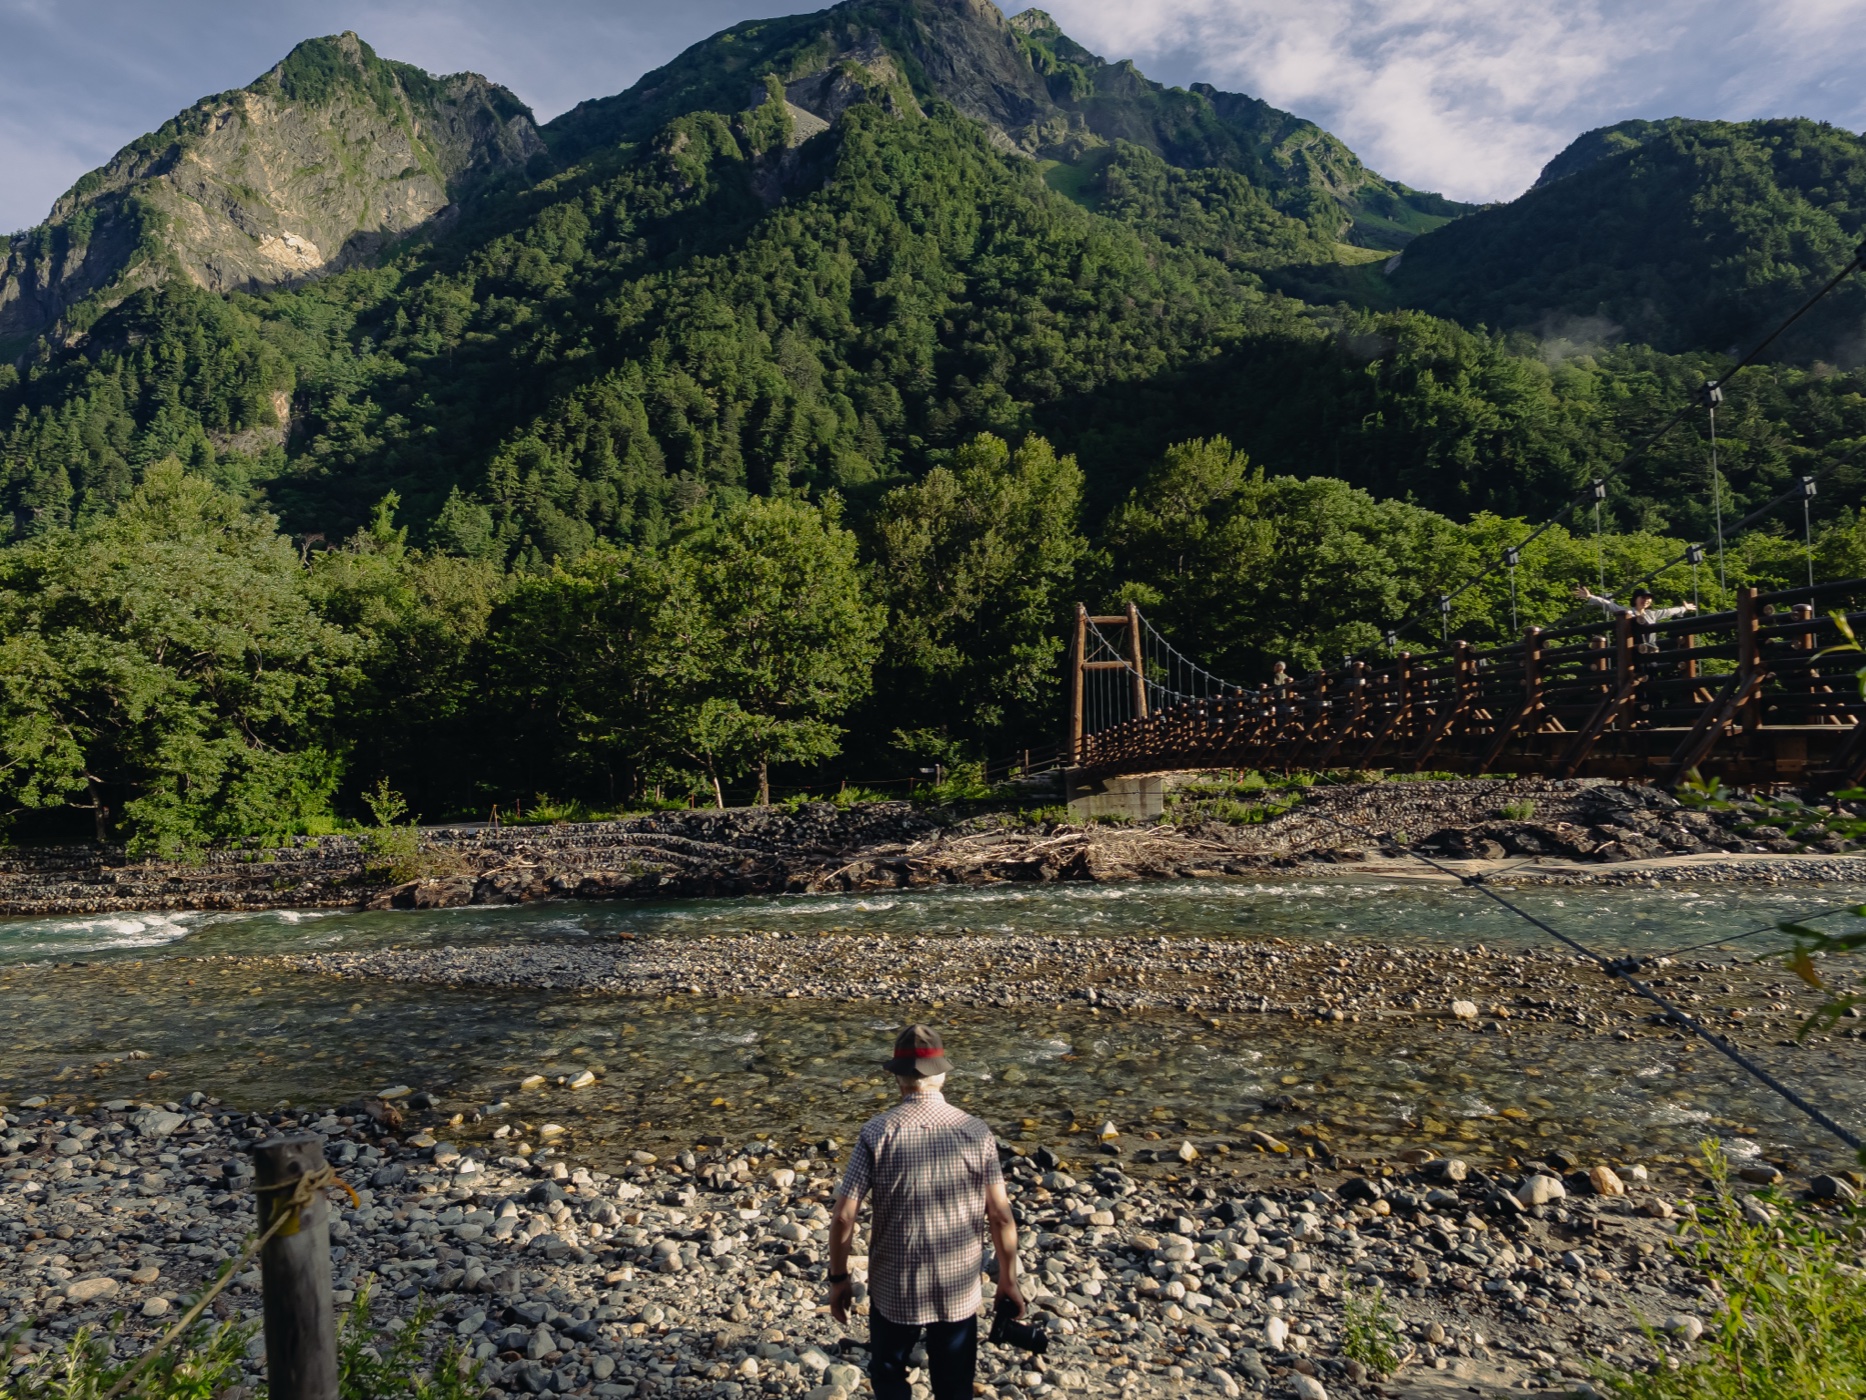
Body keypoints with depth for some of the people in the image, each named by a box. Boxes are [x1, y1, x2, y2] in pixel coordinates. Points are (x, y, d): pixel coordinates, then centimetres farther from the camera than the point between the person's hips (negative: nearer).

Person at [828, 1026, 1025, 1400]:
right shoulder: (976, 1133, -11)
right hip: (959, 1289, 1)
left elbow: (843, 1217, -13)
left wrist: (838, 1278, 1)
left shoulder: (876, 1133, -15)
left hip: (893, 1287, -1)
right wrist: (1008, 1279, 7)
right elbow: (1001, 1217, -6)